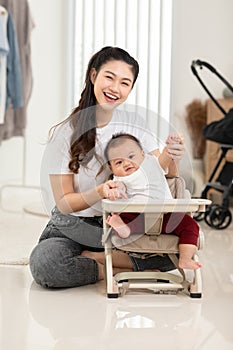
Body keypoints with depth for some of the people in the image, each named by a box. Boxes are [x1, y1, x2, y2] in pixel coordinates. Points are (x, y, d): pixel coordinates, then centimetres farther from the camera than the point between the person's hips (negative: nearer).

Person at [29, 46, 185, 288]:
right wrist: (99, 192, -33)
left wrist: (172, 160, -28)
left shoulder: (134, 123, -1)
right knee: (43, 262, -34)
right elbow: (64, 203, -13)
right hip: (72, 229, -3)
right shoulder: (64, 134, -12)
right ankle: (124, 270, -14)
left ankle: (90, 258, -12)